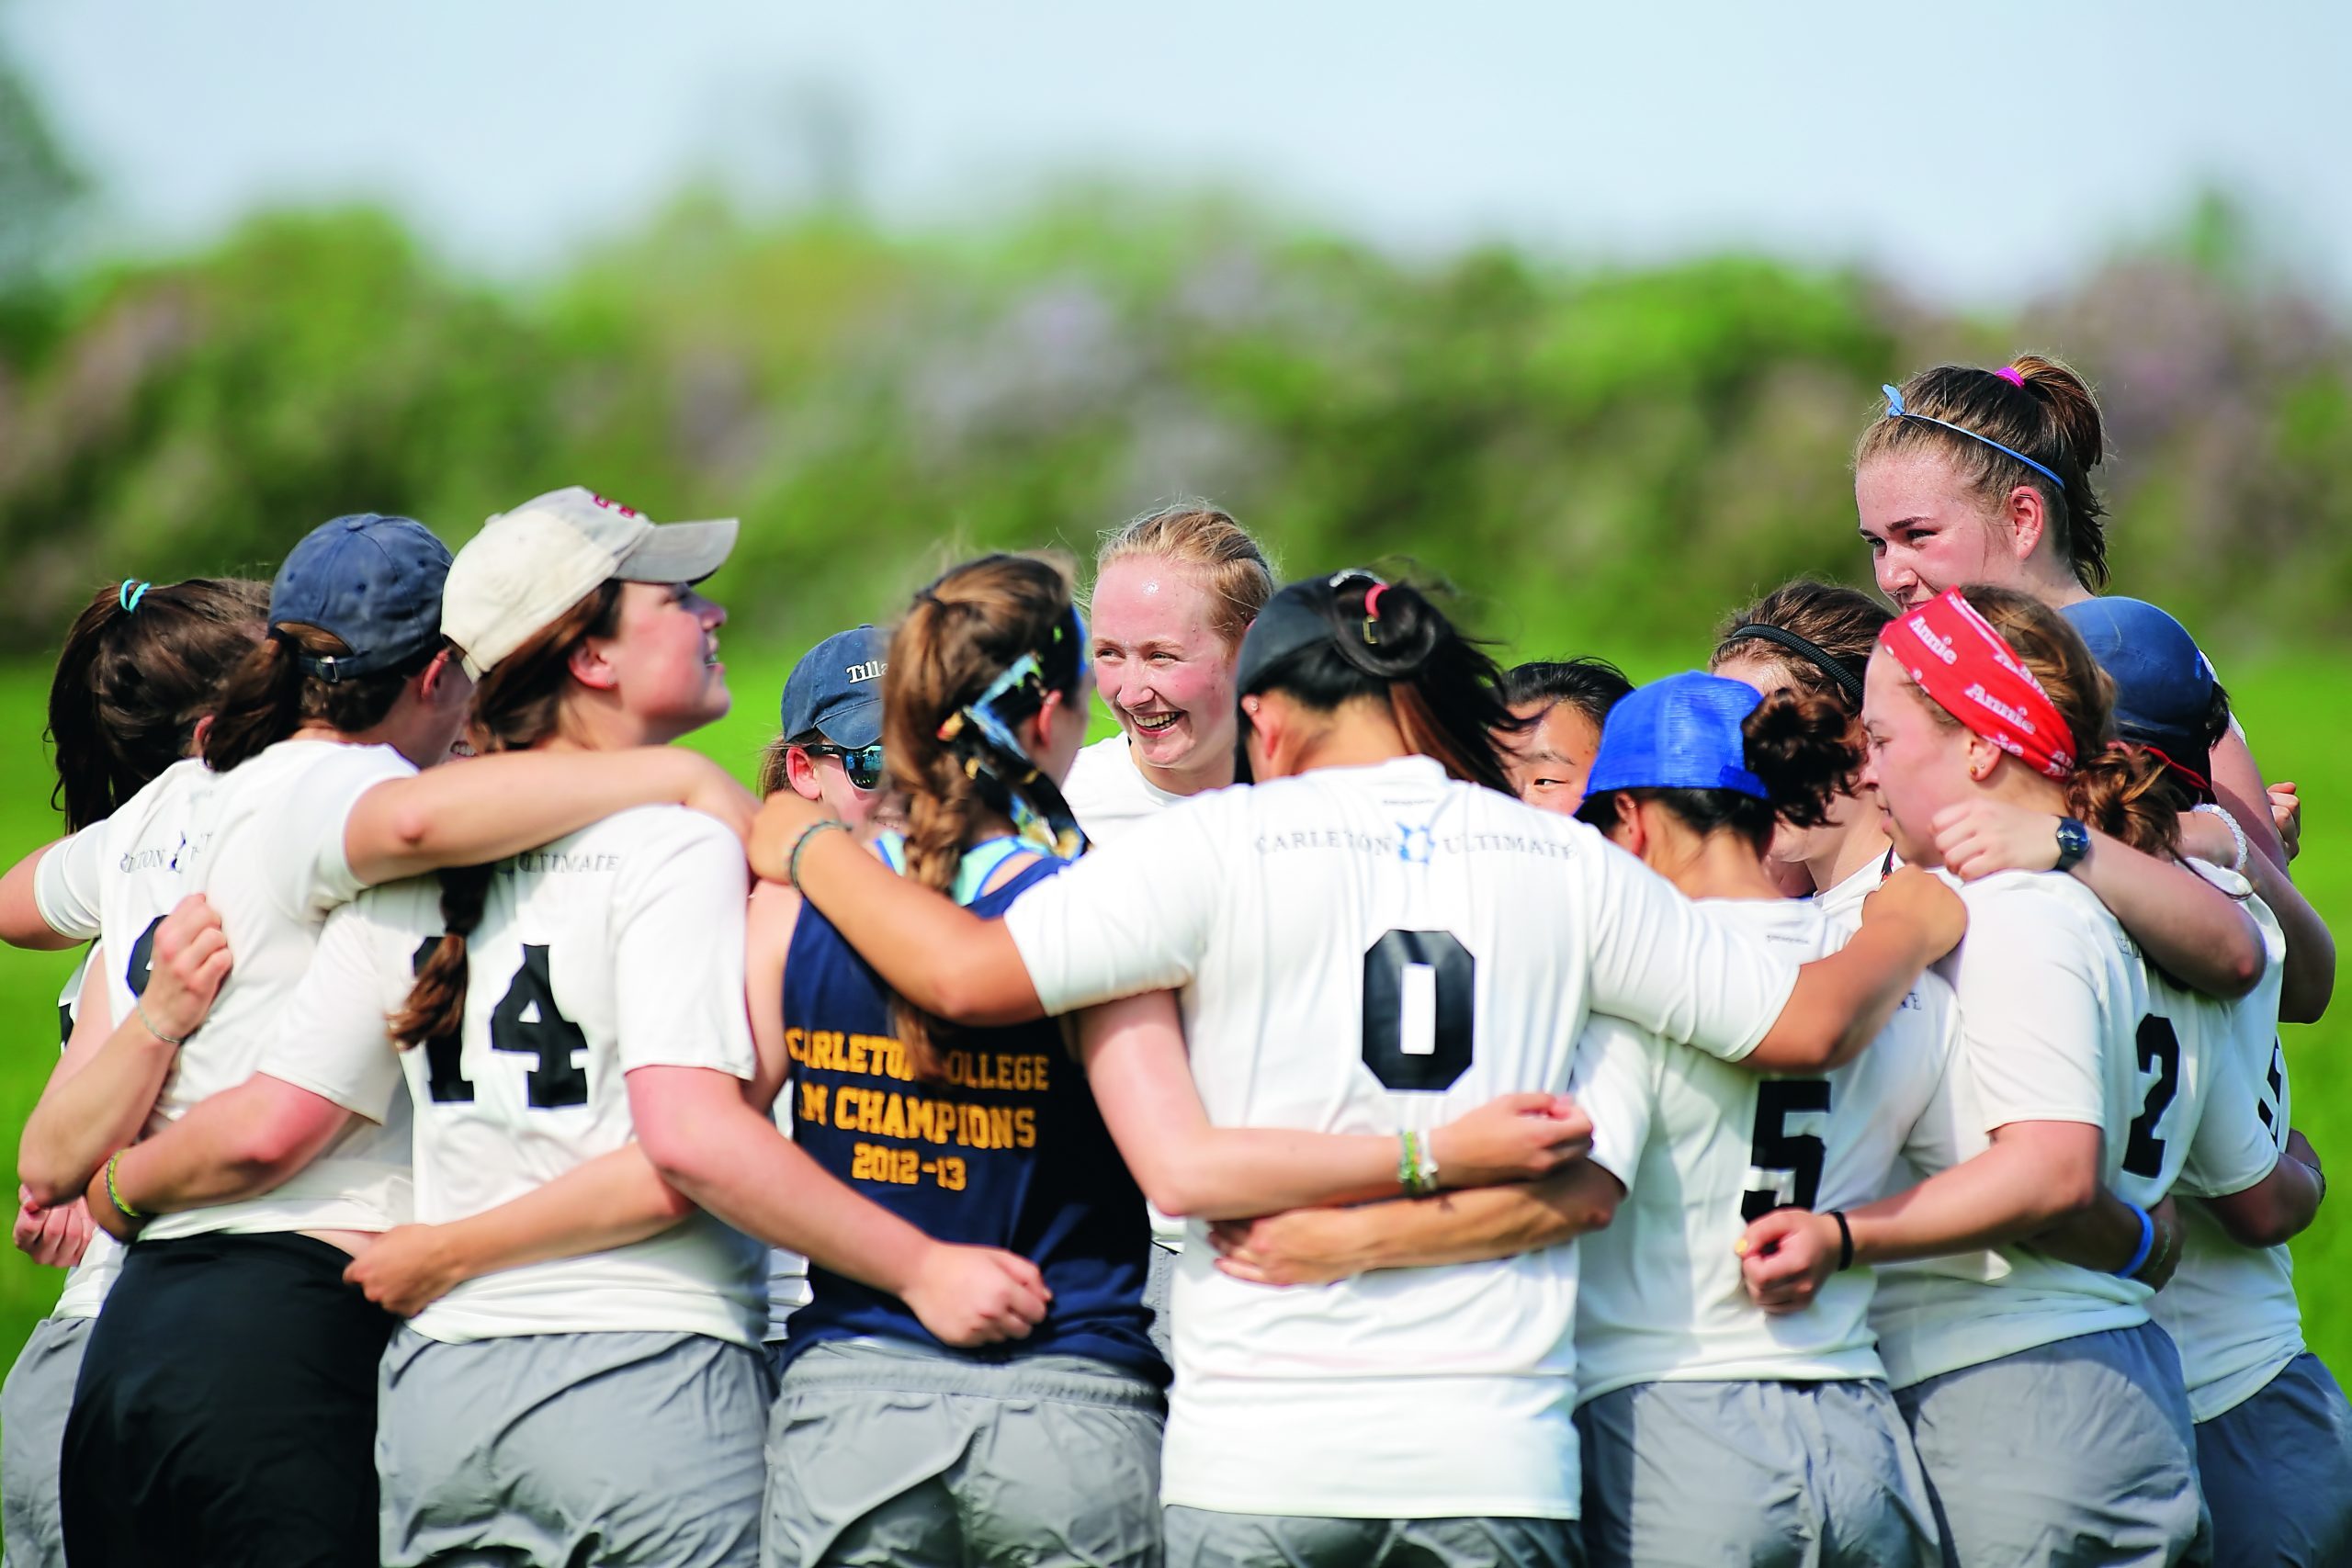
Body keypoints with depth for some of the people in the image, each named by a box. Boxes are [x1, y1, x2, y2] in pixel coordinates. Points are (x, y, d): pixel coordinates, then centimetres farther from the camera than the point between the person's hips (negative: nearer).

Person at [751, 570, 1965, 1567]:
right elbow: (1810, 1021, 13)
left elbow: (968, 971, -7)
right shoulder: (1566, 863, 9)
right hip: (1496, 1446, 2)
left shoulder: (1226, 844, -1)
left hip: (1262, 1450, -2)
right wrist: (1912, 926, 35)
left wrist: (809, 848, 10)